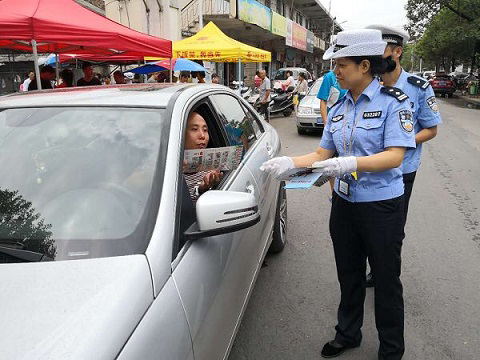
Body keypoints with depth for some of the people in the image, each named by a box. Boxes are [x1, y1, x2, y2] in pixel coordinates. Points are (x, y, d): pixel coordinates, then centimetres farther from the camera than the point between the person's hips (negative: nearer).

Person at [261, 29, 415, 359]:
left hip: (382, 206, -5)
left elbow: (394, 156, -19)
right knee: (349, 274, 19)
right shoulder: (339, 107, 7)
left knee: (386, 280, 10)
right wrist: (289, 162, -9)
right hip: (344, 203, 6)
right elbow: (323, 153, 7)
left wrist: (350, 163, -33)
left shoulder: (393, 101, -11)